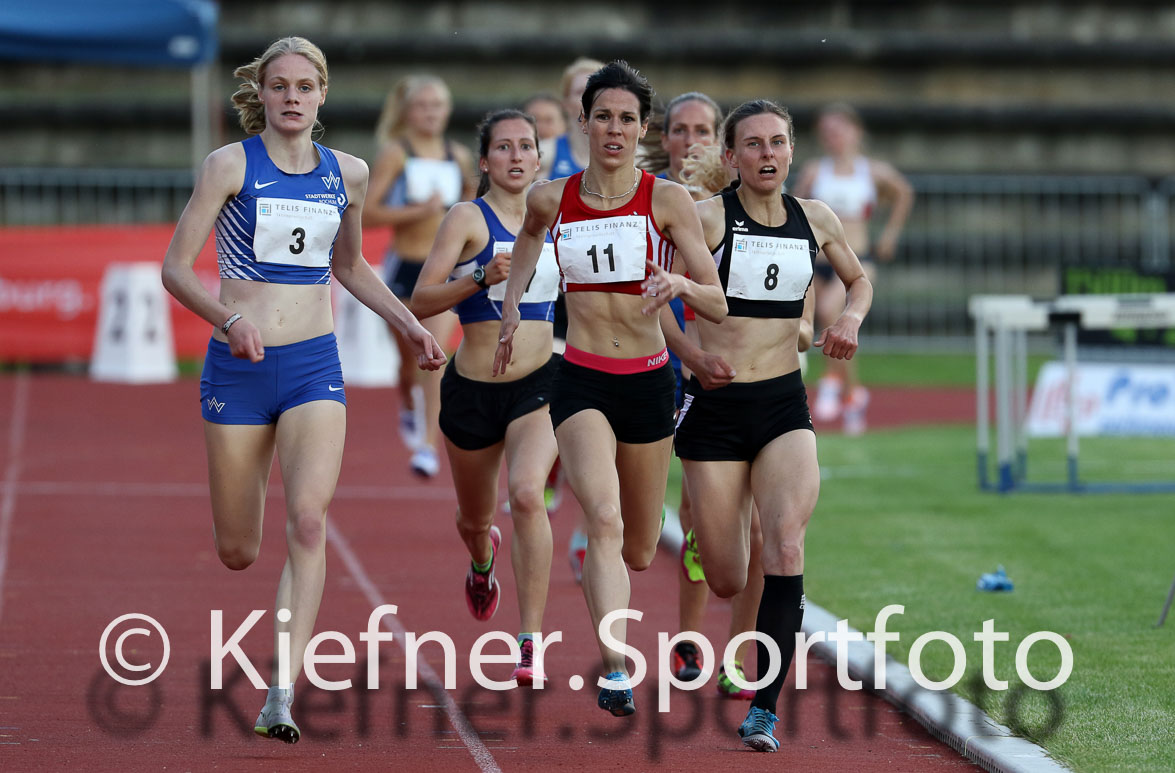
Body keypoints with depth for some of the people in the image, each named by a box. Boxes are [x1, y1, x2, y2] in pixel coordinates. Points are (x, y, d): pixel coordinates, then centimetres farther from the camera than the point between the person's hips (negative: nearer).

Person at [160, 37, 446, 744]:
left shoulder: (348, 174, 7)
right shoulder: (230, 165, -4)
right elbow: (176, 267, -6)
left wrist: (408, 324, 16)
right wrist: (228, 318, -23)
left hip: (314, 367, 2)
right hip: (238, 366, -2)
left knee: (308, 520, -21)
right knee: (237, 553, 5)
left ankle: (282, 698, -24)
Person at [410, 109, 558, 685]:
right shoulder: (469, 217, -6)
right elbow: (421, 300, -14)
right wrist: (482, 277, -28)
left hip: (540, 383, 1)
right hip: (474, 388, -1)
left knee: (527, 492, -25)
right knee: (475, 515, 18)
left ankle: (531, 639, -25)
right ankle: (482, 559, 58)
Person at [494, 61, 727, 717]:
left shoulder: (668, 201, -5)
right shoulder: (553, 200, 1)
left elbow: (718, 306, -7)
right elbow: (530, 233, 27)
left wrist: (678, 284, -27)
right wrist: (512, 306, 18)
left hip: (649, 380, 1)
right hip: (581, 381, -1)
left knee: (639, 552, 14)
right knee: (604, 520, -26)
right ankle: (615, 669, -33)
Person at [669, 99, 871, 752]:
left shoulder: (815, 220, 6)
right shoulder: (706, 217, -6)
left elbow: (859, 280, 24)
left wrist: (851, 318, 3)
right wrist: (693, 356, -22)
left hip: (785, 407, 2)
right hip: (715, 404, -2)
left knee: (785, 547, -22)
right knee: (726, 583, 2)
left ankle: (764, 707, -19)